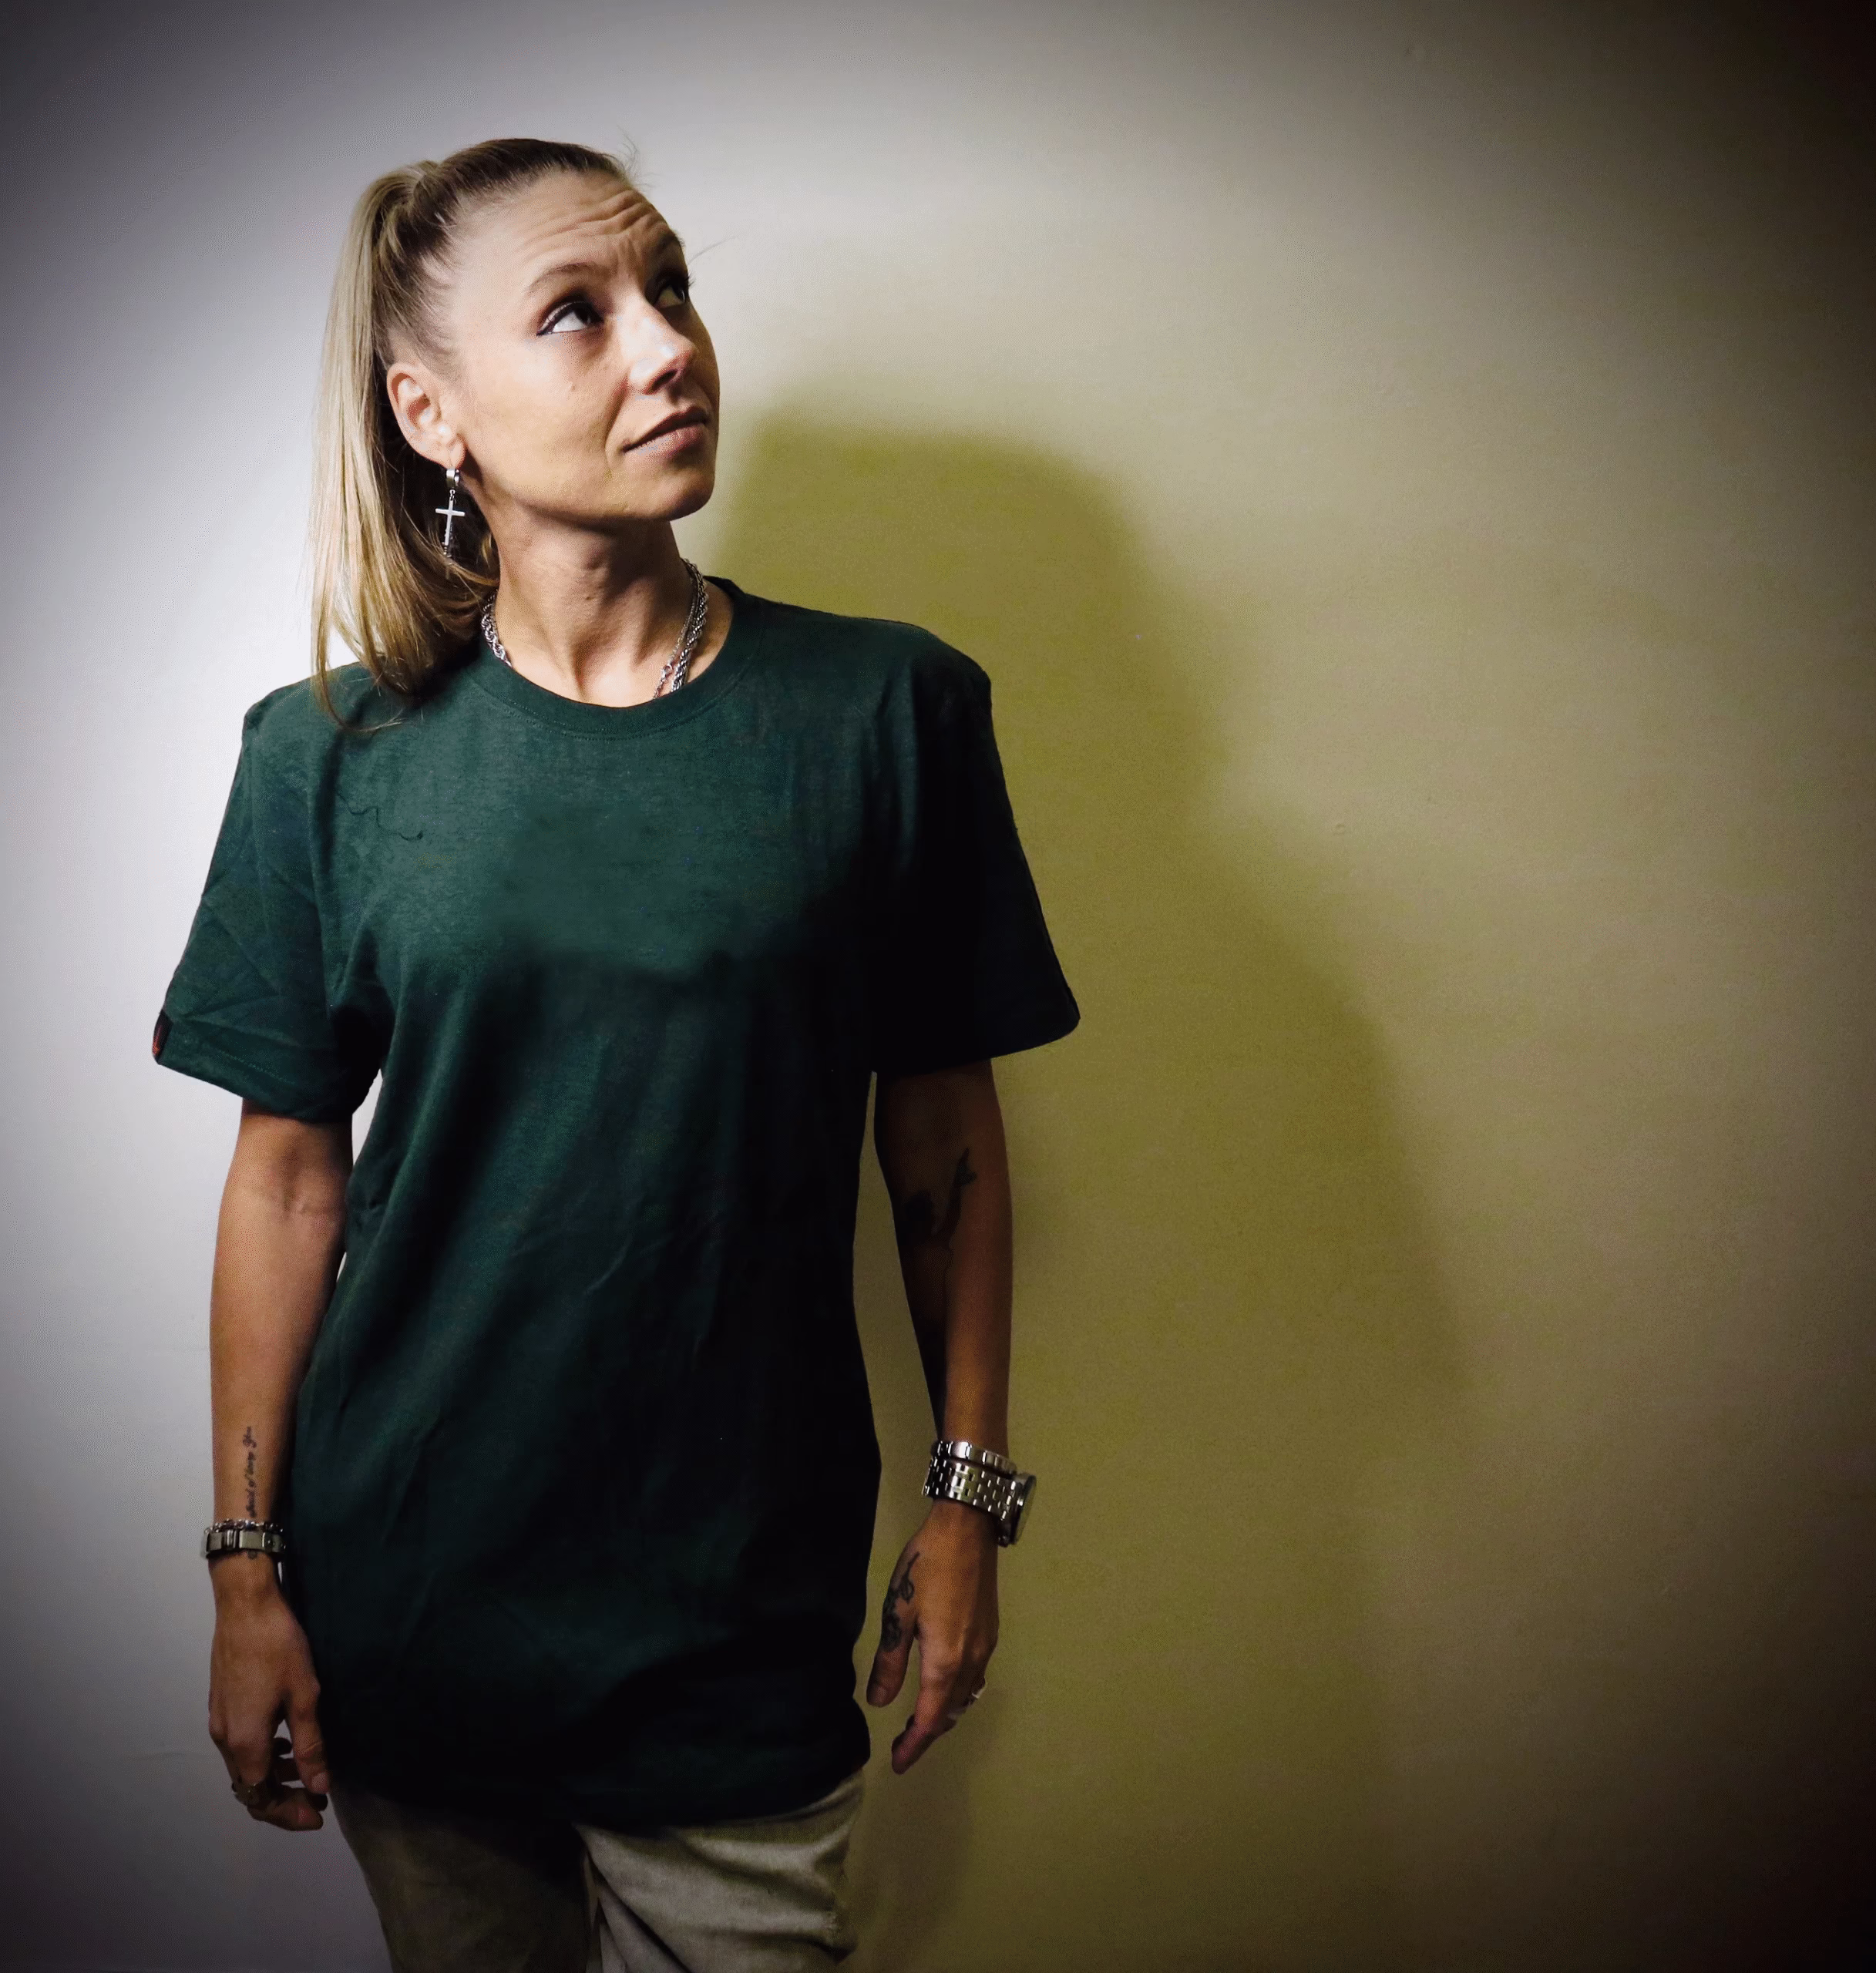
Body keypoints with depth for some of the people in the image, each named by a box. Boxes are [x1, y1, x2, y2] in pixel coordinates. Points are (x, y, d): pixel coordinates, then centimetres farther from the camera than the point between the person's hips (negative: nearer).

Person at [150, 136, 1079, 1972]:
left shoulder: (888, 711, -5)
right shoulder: (332, 756, -4)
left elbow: (943, 1127, 0)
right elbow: (288, 1178, 0)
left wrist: (969, 1493, 3)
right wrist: (247, 1569, 2)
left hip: (747, 1601, 0)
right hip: (410, 1596, 1)